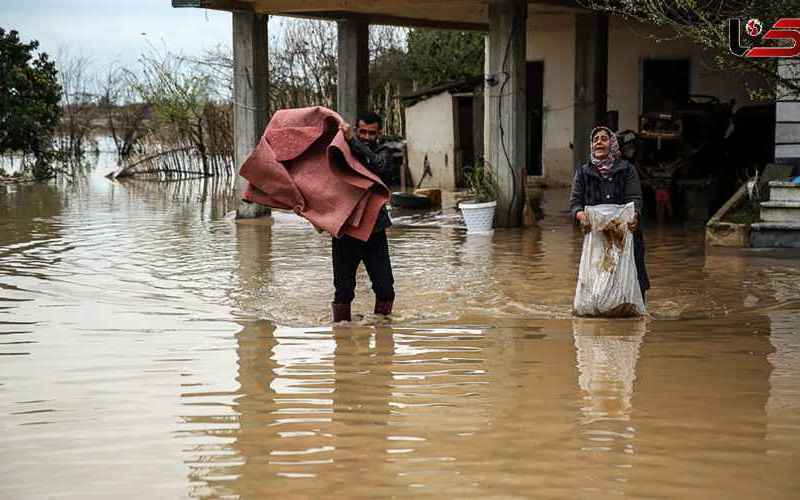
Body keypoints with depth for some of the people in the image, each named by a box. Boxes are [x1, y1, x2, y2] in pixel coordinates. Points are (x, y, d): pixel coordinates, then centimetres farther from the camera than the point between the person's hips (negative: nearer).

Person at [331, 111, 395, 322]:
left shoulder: (382, 156, 3)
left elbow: (377, 165, -21)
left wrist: (351, 140, -30)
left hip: (374, 231, 0)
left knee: (385, 288, -3)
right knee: (344, 290, 0)